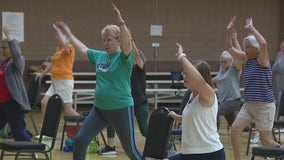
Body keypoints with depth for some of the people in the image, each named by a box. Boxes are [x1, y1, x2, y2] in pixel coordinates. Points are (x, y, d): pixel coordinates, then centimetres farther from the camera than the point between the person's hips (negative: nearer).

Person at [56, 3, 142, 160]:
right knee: (80, 140, 0)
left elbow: (127, 41, -29)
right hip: (99, 108, 6)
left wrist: (121, 23, -44)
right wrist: (68, 32, 28)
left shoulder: (124, 57, -9)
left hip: (121, 108, -6)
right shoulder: (99, 56, 9)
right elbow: (82, 48, 24)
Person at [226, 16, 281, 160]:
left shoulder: (262, 60, -13)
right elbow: (229, 47, 9)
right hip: (248, 104, 7)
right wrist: (229, 30, -5)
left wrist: (251, 28, -27)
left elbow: (263, 44, -34)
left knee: (266, 140, 0)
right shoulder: (246, 59, 6)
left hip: (264, 105, -7)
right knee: (235, 129, -8)